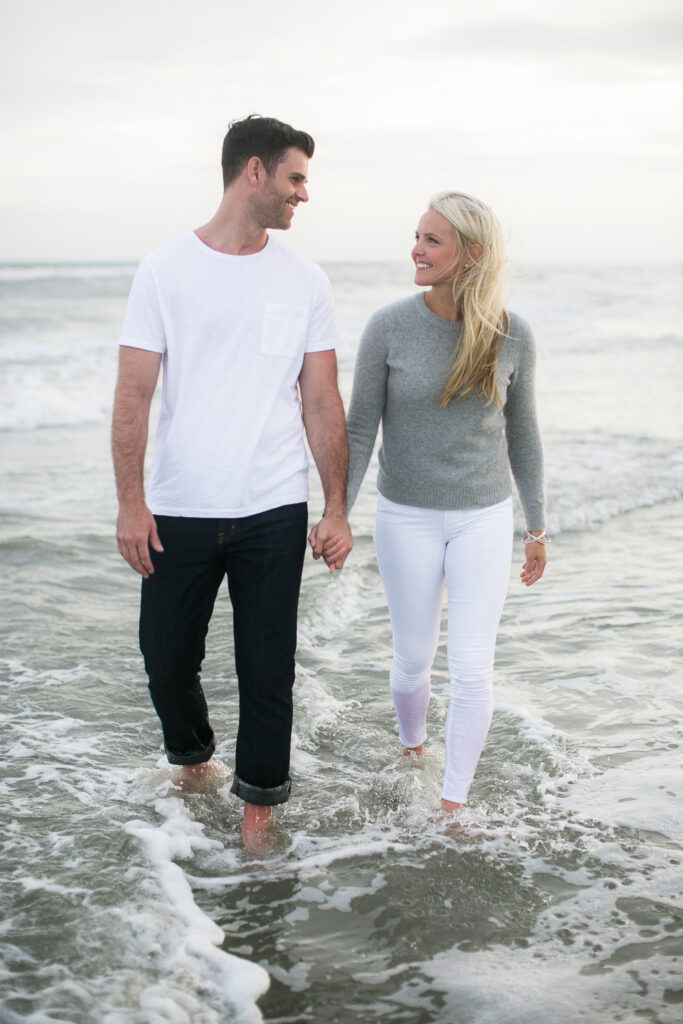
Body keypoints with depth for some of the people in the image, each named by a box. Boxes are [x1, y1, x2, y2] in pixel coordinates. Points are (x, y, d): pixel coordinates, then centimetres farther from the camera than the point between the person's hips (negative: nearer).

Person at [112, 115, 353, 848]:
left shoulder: (304, 281, 5)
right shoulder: (166, 269, -1)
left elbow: (323, 403, 6)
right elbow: (133, 394, -3)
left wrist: (337, 508, 2)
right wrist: (130, 503, -10)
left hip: (273, 512, 1)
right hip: (177, 512, -1)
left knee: (268, 669, 5)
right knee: (168, 659, 10)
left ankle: (259, 794, 26)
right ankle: (192, 755, 40)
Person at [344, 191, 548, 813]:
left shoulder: (512, 336, -7)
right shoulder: (390, 327, -11)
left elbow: (521, 434, 4)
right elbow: (360, 429, -5)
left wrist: (537, 527, 9)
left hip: (484, 518, 0)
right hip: (407, 519, 0)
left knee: (473, 670, -2)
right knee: (413, 659, 12)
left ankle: (453, 802, 15)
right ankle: (413, 751, 42)